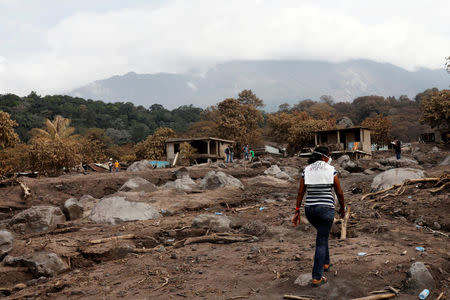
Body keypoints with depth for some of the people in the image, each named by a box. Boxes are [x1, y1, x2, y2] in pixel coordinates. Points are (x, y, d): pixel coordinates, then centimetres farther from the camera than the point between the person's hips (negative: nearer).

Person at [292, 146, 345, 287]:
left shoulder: (306, 170, 4)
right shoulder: (331, 170, -4)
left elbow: (300, 192, 3)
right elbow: (339, 192, 1)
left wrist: (297, 211, 7)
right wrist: (342, 207, 16)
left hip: (309, 208, 4)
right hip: (326, 208, -4)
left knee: (323, 233, 30)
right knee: (321, 241, 2)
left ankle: (325, 263, 40)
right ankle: (317, 278, 2)